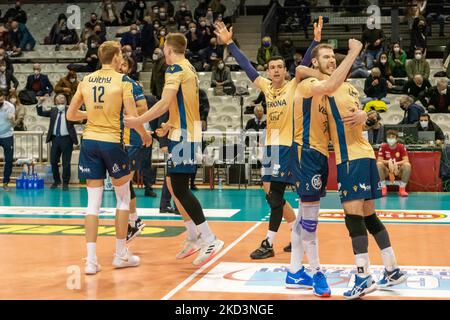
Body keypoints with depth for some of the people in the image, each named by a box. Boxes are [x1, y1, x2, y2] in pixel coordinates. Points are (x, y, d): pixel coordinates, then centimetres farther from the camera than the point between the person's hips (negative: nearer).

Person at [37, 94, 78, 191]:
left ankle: (65, 183, 14)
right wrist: (39, 103, -6)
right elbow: (40, 113, 9)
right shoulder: (53, 110, 12)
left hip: (66, 139, -4)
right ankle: (56, 180, 29)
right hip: (55, 138, 4)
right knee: (53, 161, 10)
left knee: (66, 163, 1)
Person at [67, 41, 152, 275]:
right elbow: (131, 117, -10)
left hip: (89, 141, 4)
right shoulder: (122, 80, -5)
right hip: (112, 141, -4)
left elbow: (70, 115, 12)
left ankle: (91, 260, 0)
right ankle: (121, 254, 18)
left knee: (93, 201, 5)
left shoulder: (86, 80, 8)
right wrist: (144, 135, 8)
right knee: (123, 197, 13)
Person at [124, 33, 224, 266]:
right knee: (173, 184, 15)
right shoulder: (189, 68, 17)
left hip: (183, 135, -10)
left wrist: (138, 121, -17)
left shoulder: (176, 68, -12)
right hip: (187, 133, 10)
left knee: (179, 188, -10)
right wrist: (171, 124, 36)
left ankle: (210, 240, -12)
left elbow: (165, 103, -22)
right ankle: (194, 237, 20)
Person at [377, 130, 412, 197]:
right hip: (387, 170, 0)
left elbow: (406, 160, -15)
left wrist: (396, 163, -34)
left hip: (398, 170, 0)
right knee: (378, 164, -29)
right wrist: (388, 162, -31)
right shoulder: (383, 147, -4)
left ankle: (402, 188, -19)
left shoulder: (401, 147, -5)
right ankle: (383, 188, -21)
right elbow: (379, 160, -12)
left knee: (407, 165, -30)